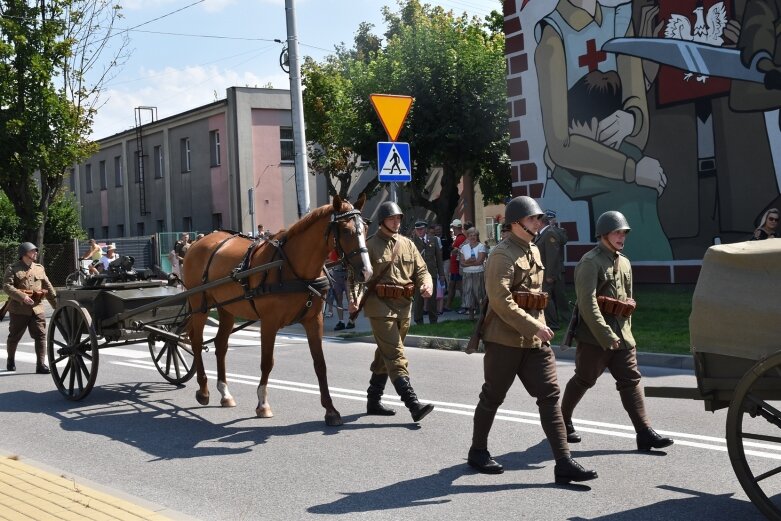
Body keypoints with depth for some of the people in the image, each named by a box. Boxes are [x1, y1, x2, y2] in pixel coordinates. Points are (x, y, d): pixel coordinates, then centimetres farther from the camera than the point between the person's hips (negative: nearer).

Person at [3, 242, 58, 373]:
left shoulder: (39, 268, 13)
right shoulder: (13, 269, -1)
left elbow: (48, 288, 14)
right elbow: (7, 286, -13)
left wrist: (57, 304, 9)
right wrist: (22, 296, -25)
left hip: (37, 308, 3)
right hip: (19, 309, -3)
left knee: (41, 335, -6)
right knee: (14, 337, 11)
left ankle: (41, 365, -5)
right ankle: (11, 361, 33)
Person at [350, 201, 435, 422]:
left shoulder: (408, 244, 12)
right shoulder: (370, 245, -4)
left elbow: (421, 270, 11)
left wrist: (426, 284, -11)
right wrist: (354, 298, -24)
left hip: (404, 306, 7)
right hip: (380, 306, -7)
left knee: (385, 355, 16)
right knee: (396, 356, -12)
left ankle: (373, 401, 28)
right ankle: (414, 405, -17)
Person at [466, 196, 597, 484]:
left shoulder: (534, 251, 14)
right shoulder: (502, 254, -13)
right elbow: (500, 301, -22)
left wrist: (540, 326, 17)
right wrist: (533, 327, -23)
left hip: (535, 340, 7)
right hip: (505, 339, -7)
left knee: (550, 395, 0)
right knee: (493, 396, 7)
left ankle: (564, 463, -1)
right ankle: (478, 451, 26)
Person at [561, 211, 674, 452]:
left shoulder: (624, 263, 14)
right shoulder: (590, 262, -12)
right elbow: (587, 303, -21)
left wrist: (625, 330, 19)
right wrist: (606, 336, -24)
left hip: (621, 335, 7)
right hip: (594, 335, -7)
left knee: (631, 380, 1)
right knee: (583, 380, 5)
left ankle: (645, 433, -2)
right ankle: (562, 421, 24)